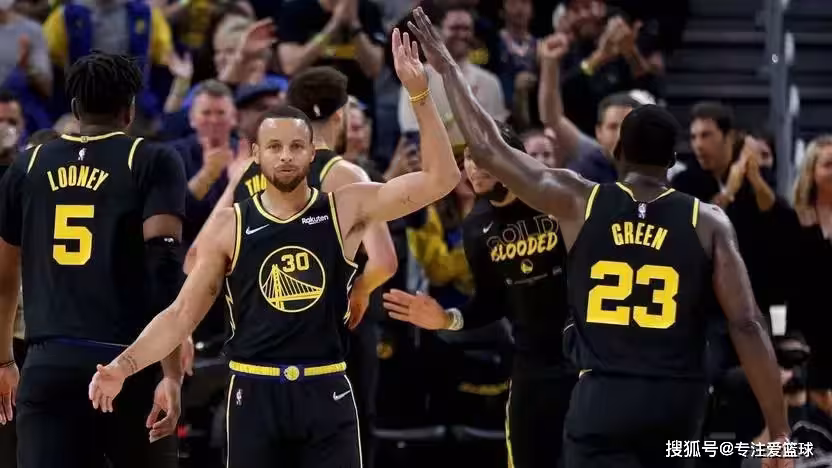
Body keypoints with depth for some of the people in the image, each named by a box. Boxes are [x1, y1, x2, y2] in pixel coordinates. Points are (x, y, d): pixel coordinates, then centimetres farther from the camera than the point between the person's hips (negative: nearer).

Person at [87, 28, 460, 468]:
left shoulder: (345, 209, 1)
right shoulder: (228, 226, 2)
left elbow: (440, 178, -6)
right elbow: (182, 313, 5)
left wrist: (419, 93, -15)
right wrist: (125, 364, -9)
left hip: (325, 392, 0)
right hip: (255, 394, 0)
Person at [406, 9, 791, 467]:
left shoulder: (579, 202, 1)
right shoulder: (708, 223, 1)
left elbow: (487, 151, 6)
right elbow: (747, 326, -5)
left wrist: (446, 66, 19)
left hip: (602, 395, -2)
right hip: (676, 397, 2)